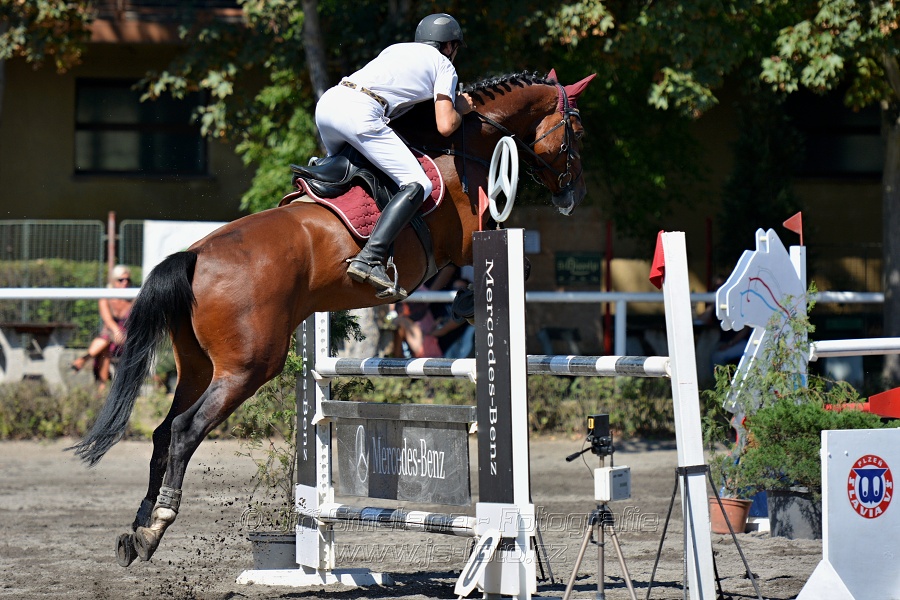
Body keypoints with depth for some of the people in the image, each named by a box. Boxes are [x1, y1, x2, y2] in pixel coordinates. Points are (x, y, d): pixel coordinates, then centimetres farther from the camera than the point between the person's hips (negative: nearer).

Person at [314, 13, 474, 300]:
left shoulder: (397, 49, 33)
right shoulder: (444, 66, 15)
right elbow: (445, 126, 5)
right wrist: (461, 109, 25)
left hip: (327, 102, 7)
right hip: (360, 113, -7)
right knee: (418, 185, -8)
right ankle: (370, 259, -24)